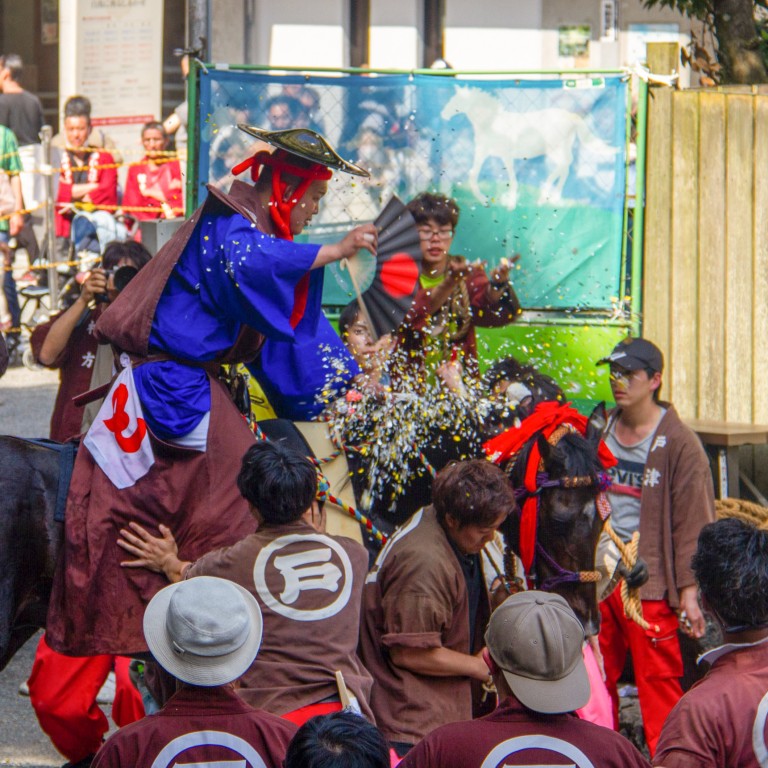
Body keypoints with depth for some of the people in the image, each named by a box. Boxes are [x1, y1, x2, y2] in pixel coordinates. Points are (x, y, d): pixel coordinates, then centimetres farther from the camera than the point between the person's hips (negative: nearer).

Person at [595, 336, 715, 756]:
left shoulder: (678, 442, -6)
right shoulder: (600, 432, 11)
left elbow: (692, 520, -7)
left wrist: (689, 591, -11)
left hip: (650, 583, -5)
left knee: (658, 682, -4)